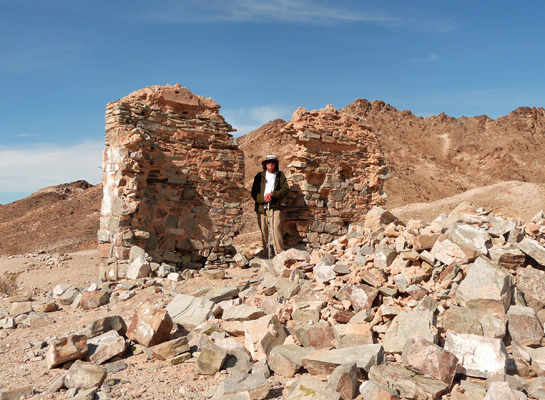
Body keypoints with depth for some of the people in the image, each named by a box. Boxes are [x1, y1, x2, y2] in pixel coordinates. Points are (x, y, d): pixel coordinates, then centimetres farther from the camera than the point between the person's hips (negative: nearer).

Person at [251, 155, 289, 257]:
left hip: (274, 207, -2)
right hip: (261, 207, 2)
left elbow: (286, 189, 4)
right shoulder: (259, 176, 15)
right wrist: (263, 199, -7)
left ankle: (280, 254, -15)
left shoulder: (280, 175, 12)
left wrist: (272, 194, -8)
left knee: (275, 229, -16)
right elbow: (254, 192, 10)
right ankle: (266, 255, 10)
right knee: (264, 231, 3)